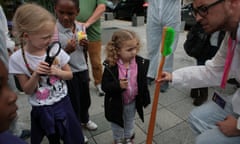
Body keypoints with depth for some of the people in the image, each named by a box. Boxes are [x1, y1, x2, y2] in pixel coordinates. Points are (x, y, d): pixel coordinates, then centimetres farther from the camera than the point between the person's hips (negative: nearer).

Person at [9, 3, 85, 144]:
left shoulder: (55, 50, -12)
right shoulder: (17, 59, -15)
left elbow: (70, 74, 0)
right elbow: (28, 90, -9)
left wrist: (57, 72, -20)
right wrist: (36, 74, -26)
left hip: (63, 103, 1)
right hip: (41, 110, -1)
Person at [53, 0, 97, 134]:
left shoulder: (81, 27, -4)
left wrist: (86, 45, -11)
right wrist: (67, 50, -30)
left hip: (83, 70, 5)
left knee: (85, 99, 22)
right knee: (74, 102, 12)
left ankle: (85, 119, 50)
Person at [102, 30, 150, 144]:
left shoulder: (141, 63, -16)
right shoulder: (111, 66, -26)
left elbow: (143, 83, -4)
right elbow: (104, 86, -24)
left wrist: (144, 99, 1)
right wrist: (118, 85, -41)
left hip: (133, 102, 3)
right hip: (116, 103, -3)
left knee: (130, 123, 30)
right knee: (117, 124, 24)